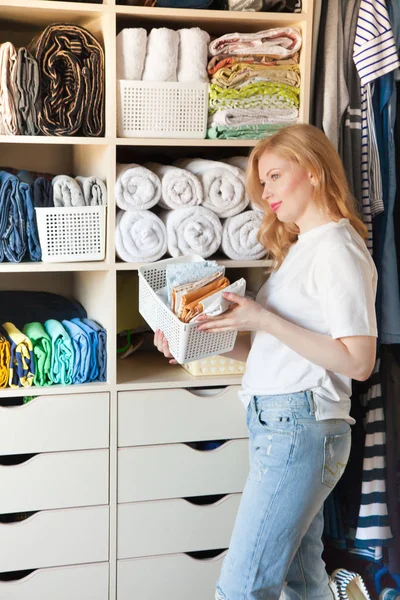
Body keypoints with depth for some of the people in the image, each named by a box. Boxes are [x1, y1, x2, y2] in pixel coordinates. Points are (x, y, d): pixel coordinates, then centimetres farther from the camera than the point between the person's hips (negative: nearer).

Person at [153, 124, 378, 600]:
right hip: (281, 422, 9)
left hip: (299, 427, -9)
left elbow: (357, 361, -17)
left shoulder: (338, 250, -10)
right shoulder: (301, 249, 19)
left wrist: (264, 320, -19)